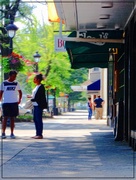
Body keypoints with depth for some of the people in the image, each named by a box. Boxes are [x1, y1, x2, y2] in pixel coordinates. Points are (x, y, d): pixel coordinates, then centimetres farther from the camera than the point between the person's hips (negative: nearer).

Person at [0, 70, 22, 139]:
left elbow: (20, 92, 15)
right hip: (6, 103, -2)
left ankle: (12, 133, 10)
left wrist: (19, 99, 3)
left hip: (14, 103, 2)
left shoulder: (16, 83, 7)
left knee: (12, 118, 6)